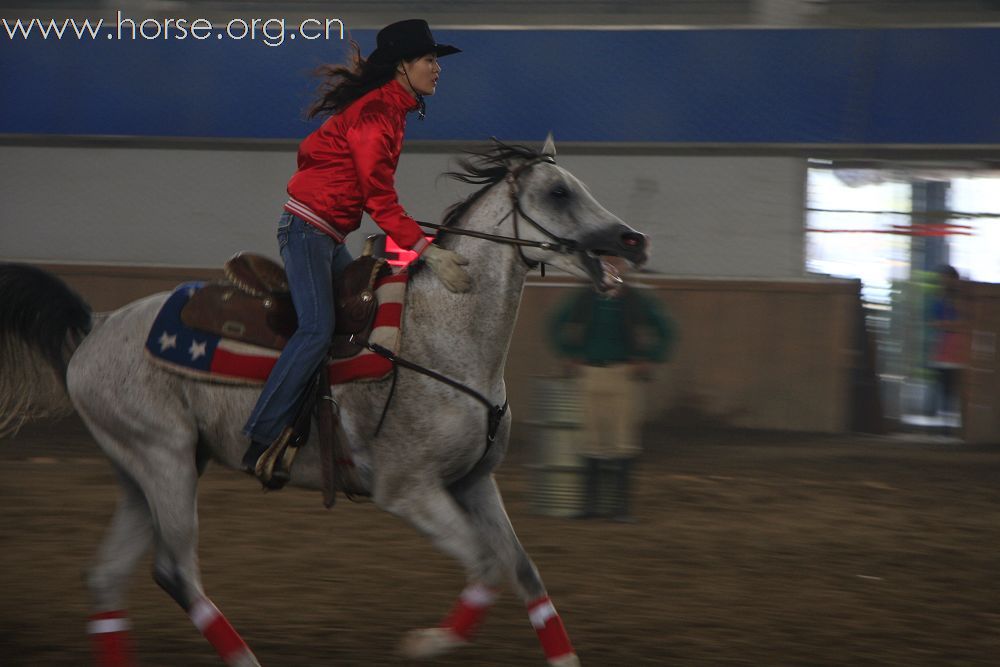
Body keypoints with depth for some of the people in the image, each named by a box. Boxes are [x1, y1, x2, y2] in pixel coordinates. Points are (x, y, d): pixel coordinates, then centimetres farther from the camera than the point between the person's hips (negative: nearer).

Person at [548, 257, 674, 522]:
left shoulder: (636, 301, 1)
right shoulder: (584, 298, 5)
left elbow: (665, 330, 8)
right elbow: (556, 326, 19)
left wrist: (647, 361, 1)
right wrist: (571, 357, 10)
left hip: (624, 374, -2)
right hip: (591, 374, 2)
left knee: (623, 441, -4)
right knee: (593, 438, 4)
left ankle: (622, 504, 0)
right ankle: (590, 501, 10)